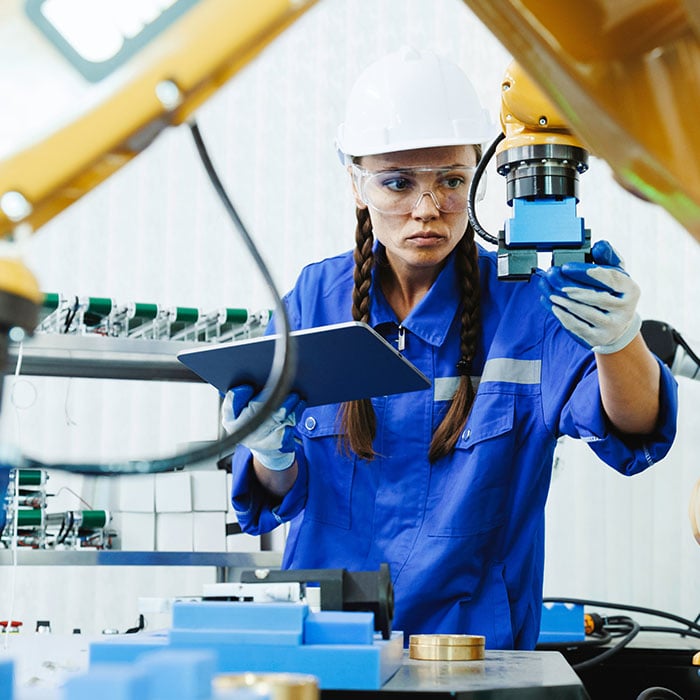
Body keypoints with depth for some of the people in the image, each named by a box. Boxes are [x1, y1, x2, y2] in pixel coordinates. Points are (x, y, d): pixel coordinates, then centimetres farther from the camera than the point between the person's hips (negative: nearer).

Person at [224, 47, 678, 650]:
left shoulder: (525, 301, -3)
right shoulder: (313, 299, 5)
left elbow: (632, 427, -18)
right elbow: (280, 495, 7)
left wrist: (619, 340, -38)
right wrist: (271, 457, -15)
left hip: (477, 636, -2)